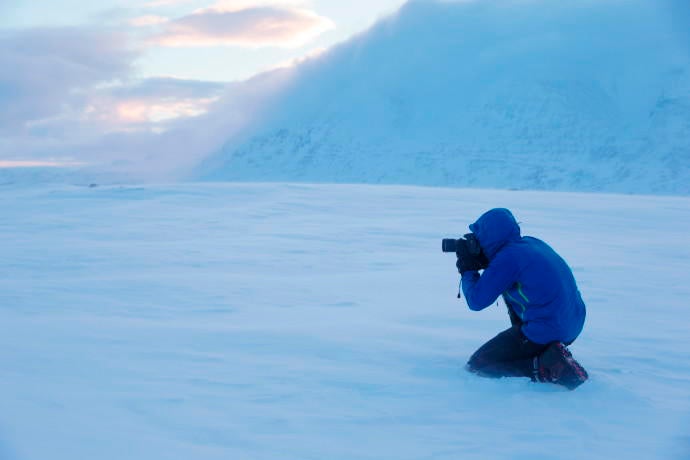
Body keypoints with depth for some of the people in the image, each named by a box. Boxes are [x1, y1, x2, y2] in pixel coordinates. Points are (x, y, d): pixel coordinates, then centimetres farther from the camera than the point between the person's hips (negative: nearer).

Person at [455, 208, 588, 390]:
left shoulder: (507, 257, -14)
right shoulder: (532, 243, 11)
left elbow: (476, 301, -10)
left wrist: (468, 271, 7)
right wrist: (485, 263, 16)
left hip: (545, 332, -9)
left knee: (476, 365, 3)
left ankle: (548, 368, -11)